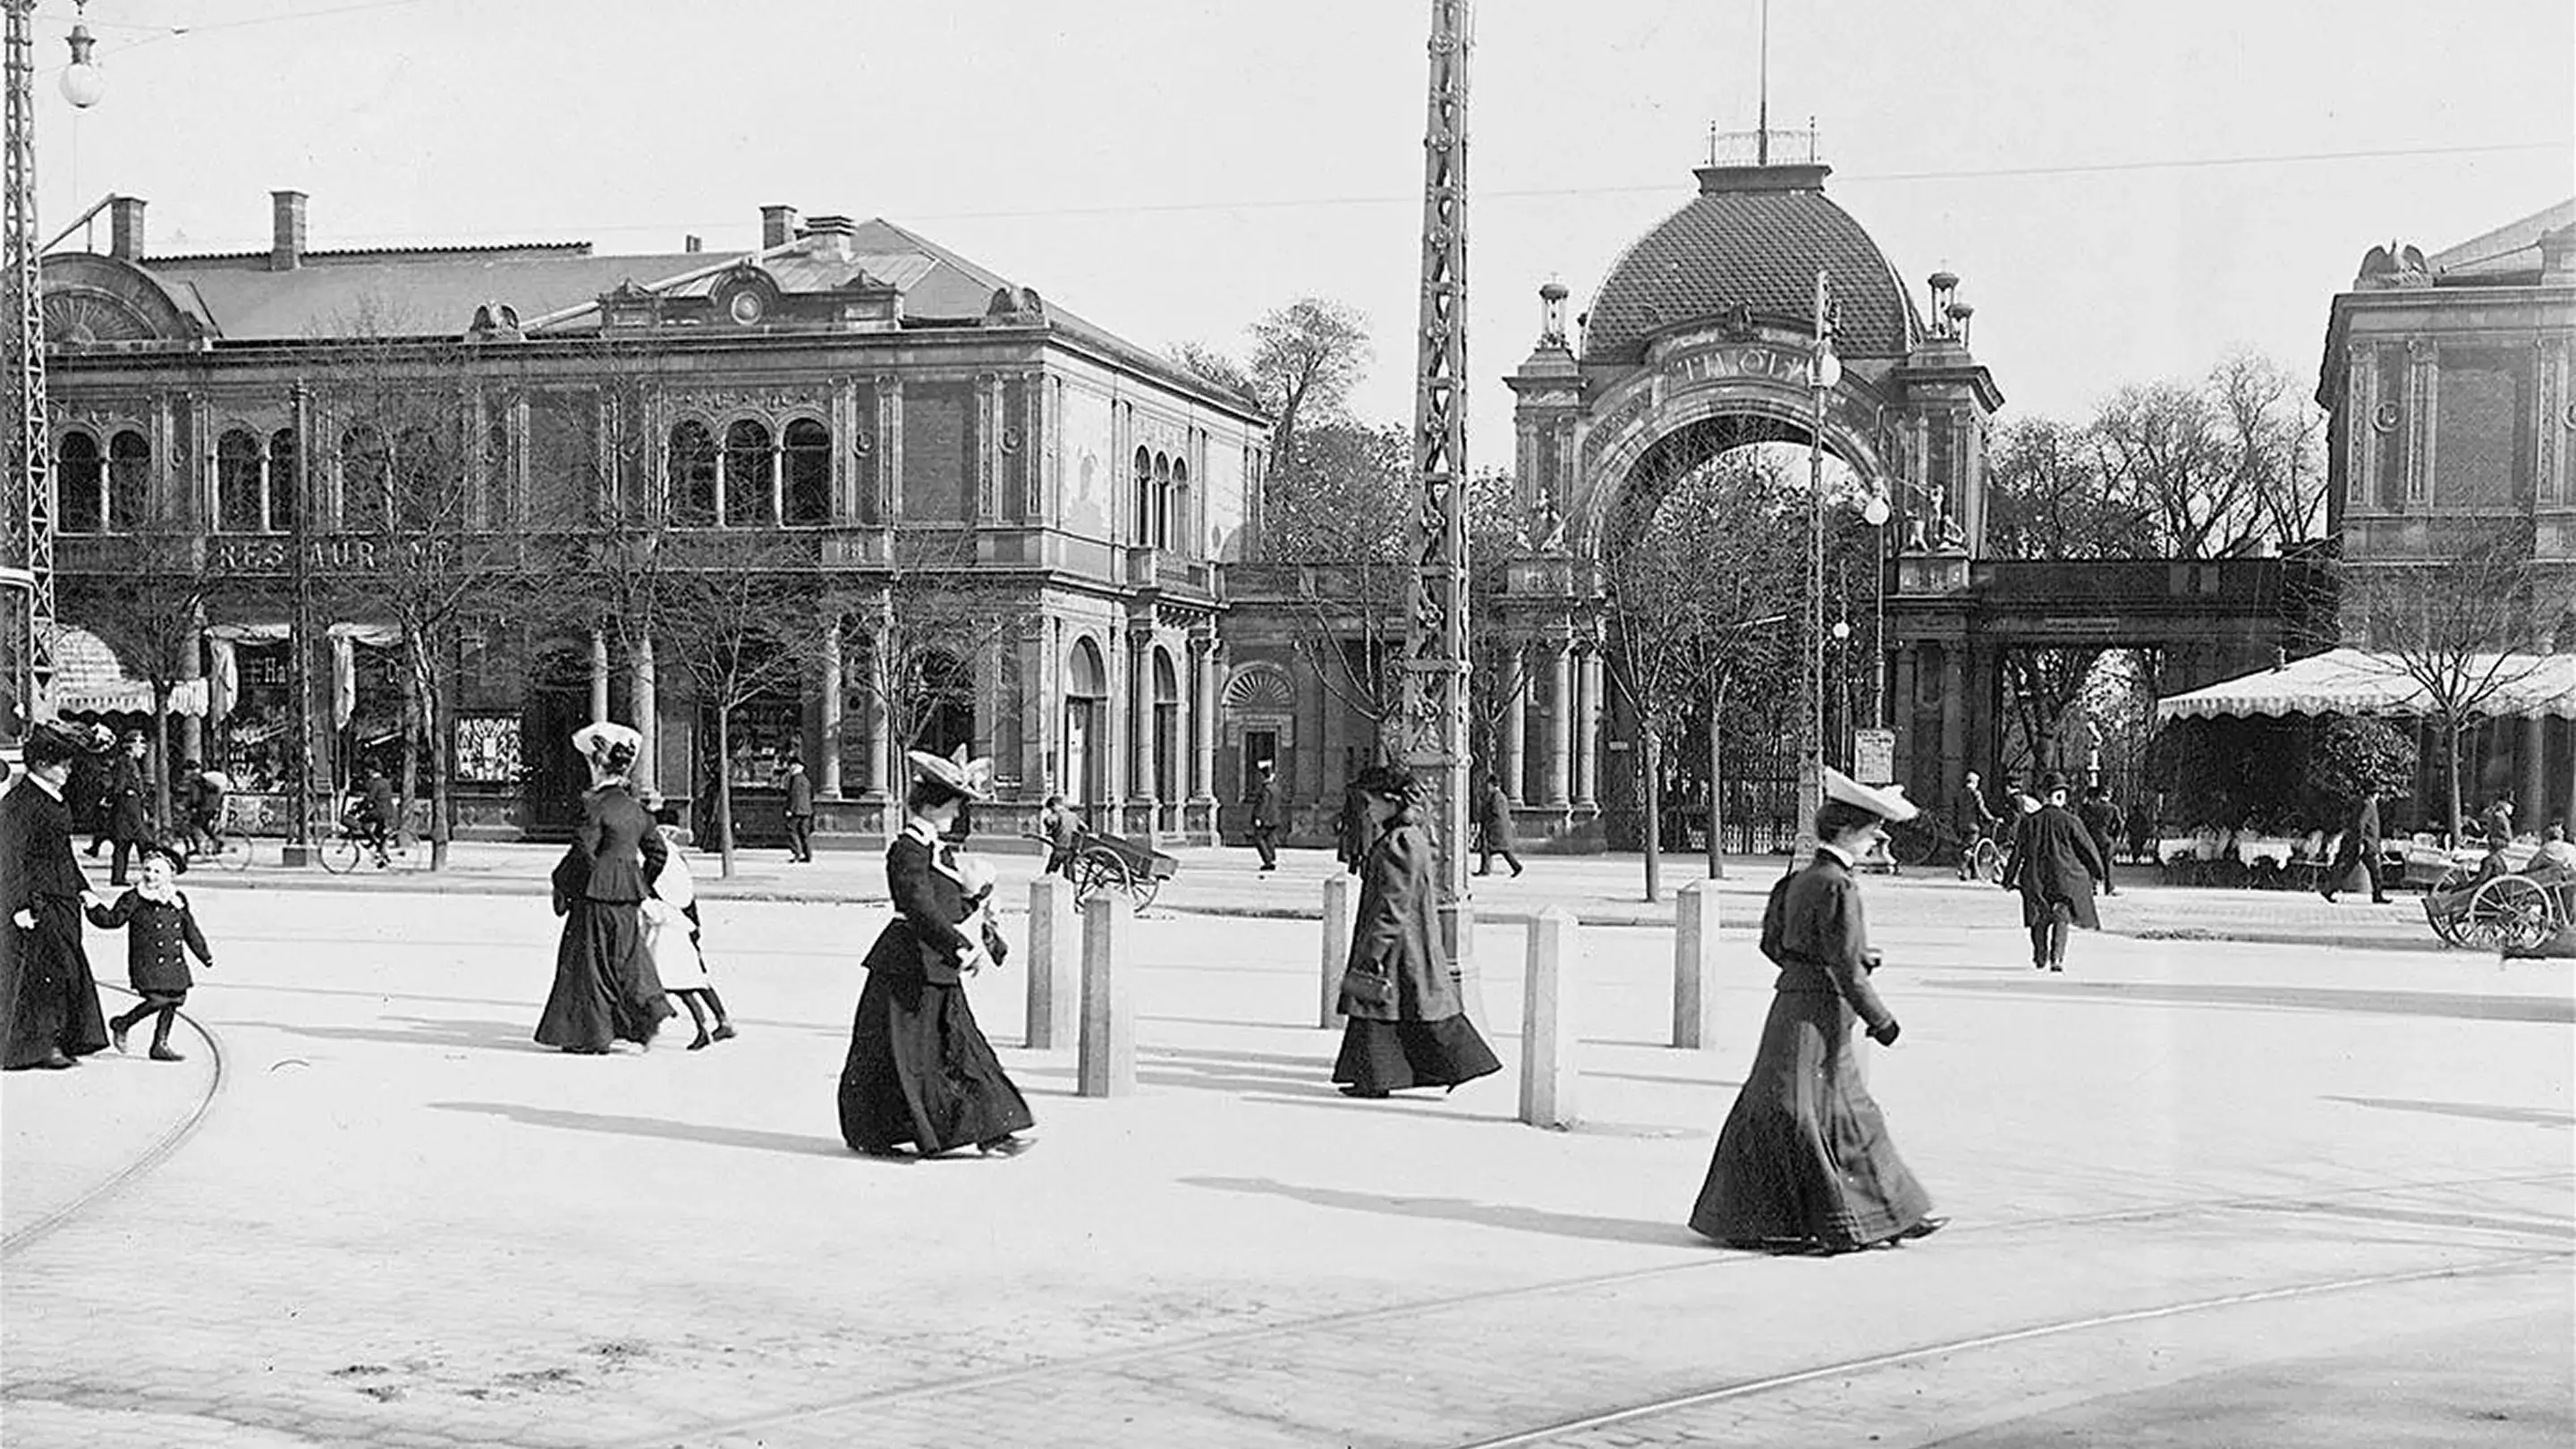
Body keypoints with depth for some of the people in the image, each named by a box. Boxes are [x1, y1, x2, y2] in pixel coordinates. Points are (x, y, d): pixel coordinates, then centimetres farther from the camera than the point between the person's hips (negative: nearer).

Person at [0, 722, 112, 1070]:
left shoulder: (55, 799, 13)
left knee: (69, 967, 10)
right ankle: (37, 1044, 2)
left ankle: (64, 1039, 17)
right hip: (35, 897, -9)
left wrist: (81, 888, 20)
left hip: (61, 897, 9)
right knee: (43, 968, -6)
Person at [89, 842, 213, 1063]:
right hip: (146, 961, -6)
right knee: (157, 999, -17)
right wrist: (94, 908, -15)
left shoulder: (178, 901, 10)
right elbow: (112, 919, 0)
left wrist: (205, 956, 22)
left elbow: (190, 930, 19)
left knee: (175, 1000, 5)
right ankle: (122, 1024, 8)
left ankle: (160, 1044, 17)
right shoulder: (134, 899, -3)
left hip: (174, 962, 6)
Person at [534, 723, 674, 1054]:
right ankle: (649, 1009, -1)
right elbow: (658, 850, 14)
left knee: (589, 964, 2)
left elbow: (583, 853, -17)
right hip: (629, 896, 7)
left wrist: (561, 886, -6)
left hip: (598, 894, -7)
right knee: (627, 959, 15)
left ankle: (590, 1036, 6)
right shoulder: (634, 809, 9)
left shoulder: (596, 806, -14)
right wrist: (643, 884, 24)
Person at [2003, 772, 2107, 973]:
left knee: (2039, 918, 17)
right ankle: (2056, 958, -12)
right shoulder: (2069, 822, -9)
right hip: (2065, 878, -2)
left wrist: (2009, 879, 11)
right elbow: (2087, 848, -1)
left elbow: (2018, 852, 3)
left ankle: (2040, 958, 26)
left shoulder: (2028, 822, -2)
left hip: (2035, 879, 2)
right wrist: (2097, 872, 14)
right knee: (2061, 918, 3)